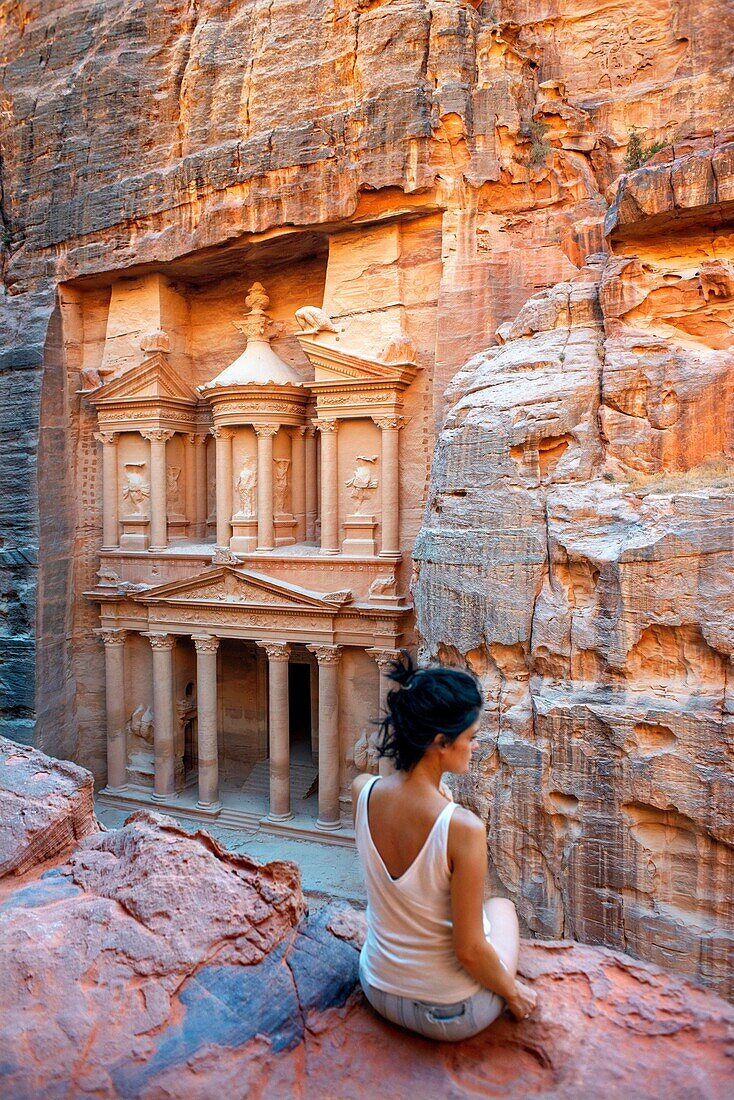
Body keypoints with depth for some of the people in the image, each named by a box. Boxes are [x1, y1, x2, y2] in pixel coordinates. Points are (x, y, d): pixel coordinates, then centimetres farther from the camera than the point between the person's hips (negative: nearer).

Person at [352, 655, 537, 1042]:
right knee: (501, 905, 26)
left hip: (378, 992, 4)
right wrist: (513, 992, -5)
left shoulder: (362, 792, -16)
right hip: (450, 1015, -4)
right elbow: (470, 952, -22)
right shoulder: (464, 828, -33)